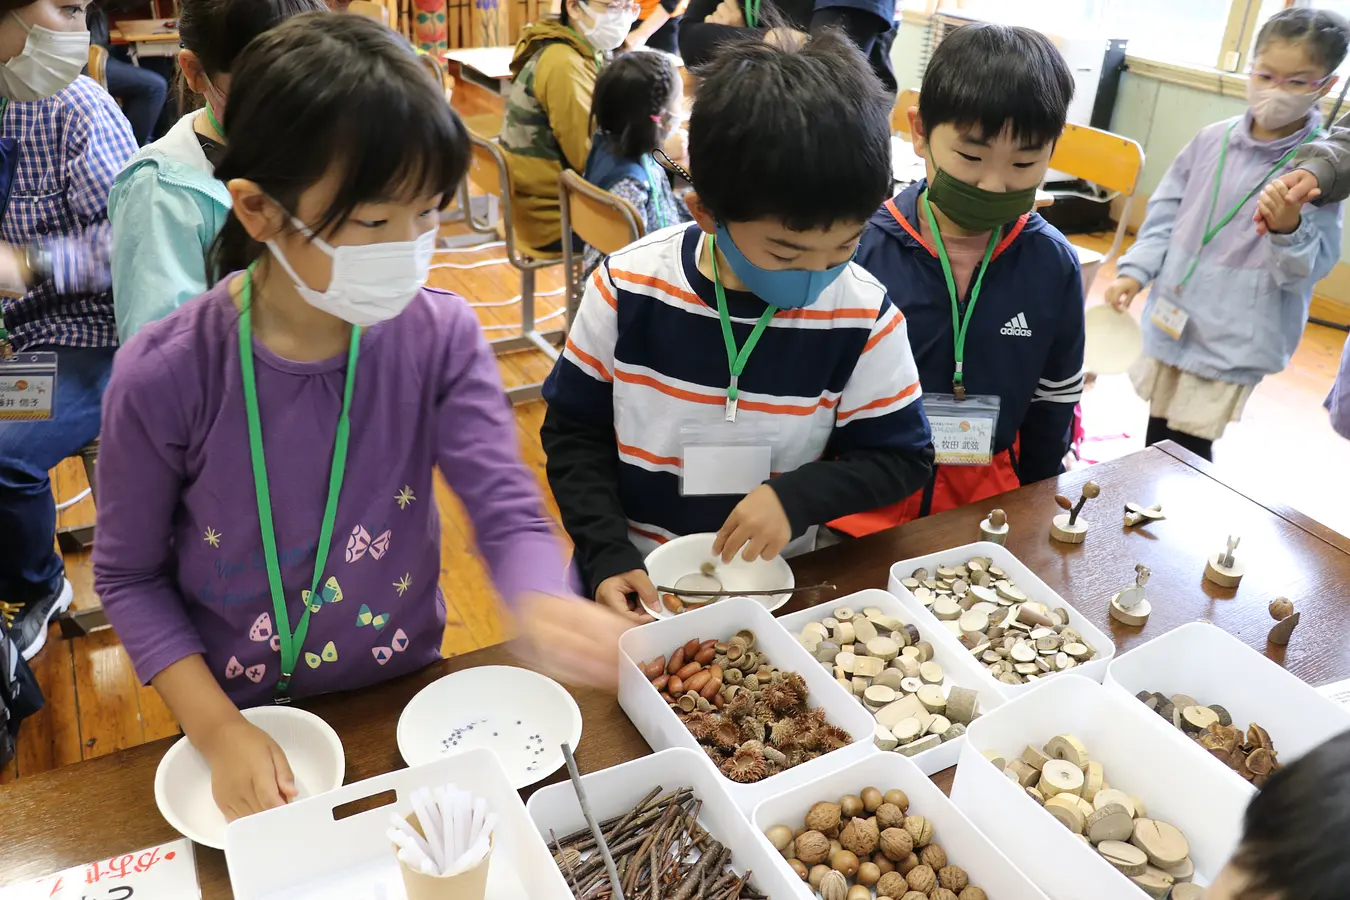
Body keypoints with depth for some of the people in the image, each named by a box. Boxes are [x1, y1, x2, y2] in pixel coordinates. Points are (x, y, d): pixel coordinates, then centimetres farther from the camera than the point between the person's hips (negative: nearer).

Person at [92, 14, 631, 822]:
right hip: (247, 716, -1)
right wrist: (219, 730, -16)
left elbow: (508, 511, -22)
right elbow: (129, 574, -9)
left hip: (407, 695, 2)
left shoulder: (441, 336, -18)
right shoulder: (164, 376, -22)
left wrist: (547, 606, -44)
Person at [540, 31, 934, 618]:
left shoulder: (864, 316, -12)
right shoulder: (627, 290, -12)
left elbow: (902, 458, -1)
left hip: (772, 585, 1)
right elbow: (573, 433, -1)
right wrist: (608, 556, -11)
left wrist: (798, 496, -16)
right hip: (635, 577, 0)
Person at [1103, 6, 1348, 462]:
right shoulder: (1212, 140, 0)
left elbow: (1309, 269, -13)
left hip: (1232, 341, -4)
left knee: (1186, 451, -3)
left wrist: (1288, 230, -32)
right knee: (1156, 439, 19)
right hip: (1169, 321, 5)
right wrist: (1134, 271, 1)